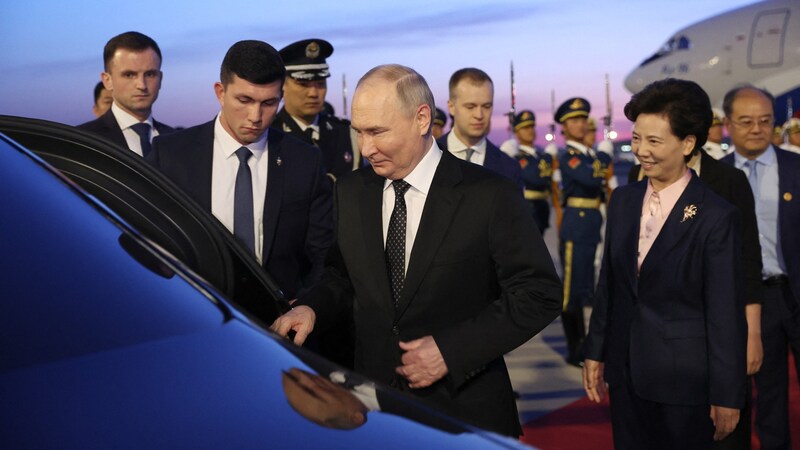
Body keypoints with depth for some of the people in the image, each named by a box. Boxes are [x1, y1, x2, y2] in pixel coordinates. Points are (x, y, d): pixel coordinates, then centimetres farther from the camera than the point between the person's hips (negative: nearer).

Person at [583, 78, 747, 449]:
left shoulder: (717, 217, -13)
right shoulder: (623, 200, 4)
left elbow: (726, 315, -11)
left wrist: (726, 396, -9)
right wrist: (595, 352, 10)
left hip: (684, 380, -5)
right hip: (625, 372, 5)